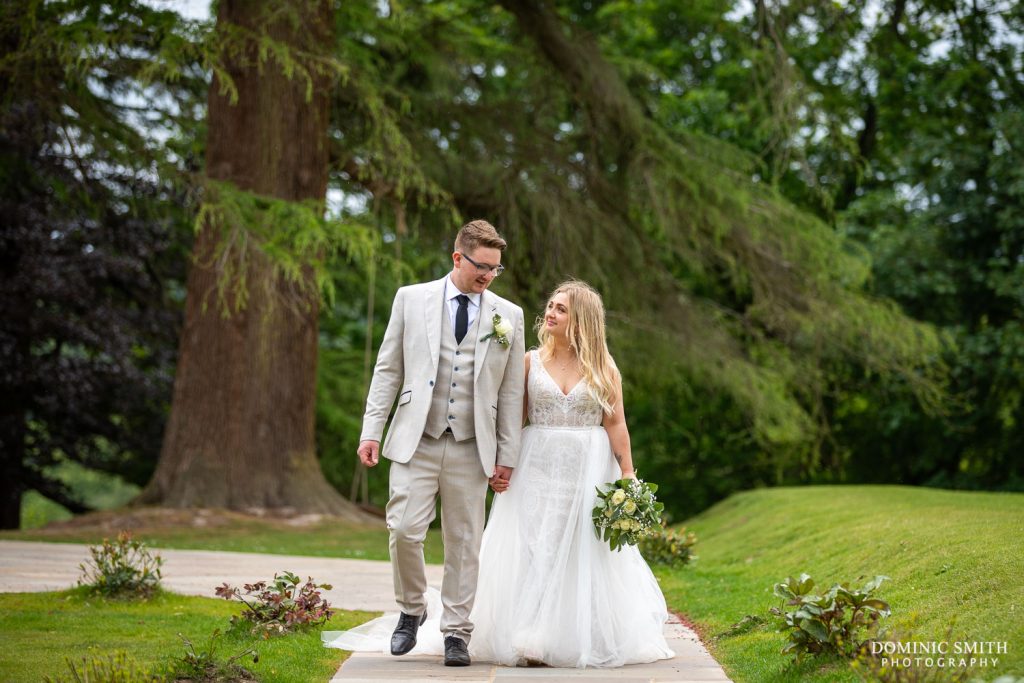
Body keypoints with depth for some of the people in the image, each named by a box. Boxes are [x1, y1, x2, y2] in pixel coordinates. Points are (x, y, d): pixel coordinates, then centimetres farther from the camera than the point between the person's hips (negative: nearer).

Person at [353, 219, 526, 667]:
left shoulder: (508, 316, 6)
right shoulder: (411, 299, 5)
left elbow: (511, 392, 7)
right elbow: (388, 370, 6)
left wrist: (507, 456, 3)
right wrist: (372, 430, -1)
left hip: (472, 448, 1)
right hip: (415, 441, -1)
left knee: (464, 543, 4)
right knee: (404, 531, -8)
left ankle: (456, 633, 15)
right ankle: (411, 610, 17)